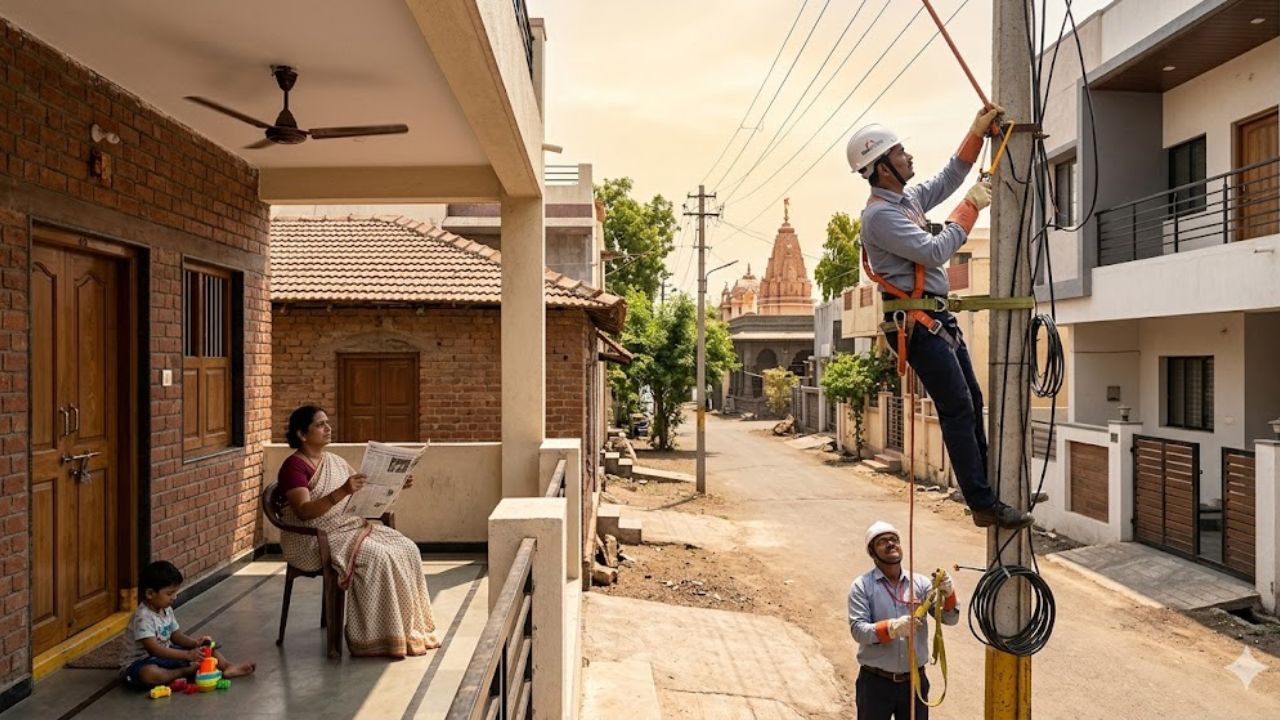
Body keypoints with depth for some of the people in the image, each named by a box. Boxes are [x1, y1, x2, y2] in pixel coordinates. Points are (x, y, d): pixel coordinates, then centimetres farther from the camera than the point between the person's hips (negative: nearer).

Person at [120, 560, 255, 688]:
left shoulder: (167, 610, 1)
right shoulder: (143, 617, -27)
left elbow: (176, 636, 9)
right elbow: (153, 649, -34)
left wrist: (196, 643, -11)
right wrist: (187, 655, -40)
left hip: (165, 654, 8)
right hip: (139, 662, -8)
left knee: (205, 647, 1)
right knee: (149, 674, -42)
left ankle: (227, 666, -17)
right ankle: (186, 671, -21)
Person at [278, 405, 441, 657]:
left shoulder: (335, 461, 15)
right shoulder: (293, 466, -10)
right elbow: (303, 511, -25)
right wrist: (342, 492, -38)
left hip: (351, 526, 8)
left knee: (406, 550, -12)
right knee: (378, 557, -29)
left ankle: (412, 628, -8)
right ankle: (383, 637, -18)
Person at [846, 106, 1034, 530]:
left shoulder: (908, 198, 15)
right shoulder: (880, 215, -16)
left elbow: (947, 179, 30)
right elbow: (935, 252, -21)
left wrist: (977, 133, 23)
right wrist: (971, 207, -11)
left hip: (937, 319, 10)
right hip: (916, 323, -10)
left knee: (972, 404, 12)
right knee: (958, 411, -10)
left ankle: (983, 490, 21)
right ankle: (984, 505, -5)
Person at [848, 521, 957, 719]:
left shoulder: (920, 583, 1)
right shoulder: (862, 586, -8)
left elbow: (950, 618, -5)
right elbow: (858, 630, -16)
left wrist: (948, 593, -25)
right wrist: (892, 627, -33)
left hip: (914, 681, 3)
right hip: (876, 682, -3)